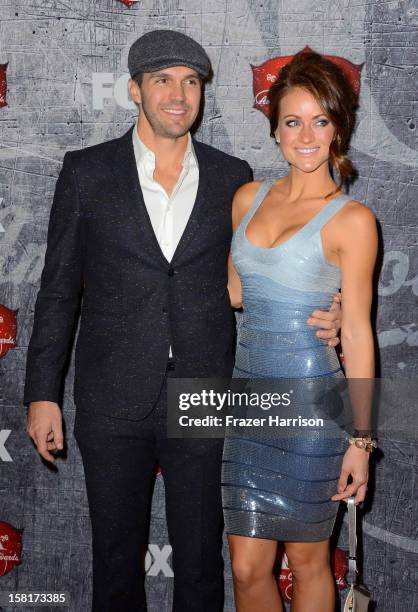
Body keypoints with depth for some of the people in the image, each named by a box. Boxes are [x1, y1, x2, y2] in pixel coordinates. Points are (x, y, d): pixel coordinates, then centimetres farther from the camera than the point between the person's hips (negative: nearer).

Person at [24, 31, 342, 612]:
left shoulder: (233, 177, 4)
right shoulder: (87, 171, 1)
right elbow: (59, 289, 2)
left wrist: (314, 317, -9)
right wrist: (43, 394, -1)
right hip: (114, 404, 0)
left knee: (201, 560, 12)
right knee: (117, 558, 14)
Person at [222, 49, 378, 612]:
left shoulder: (352, 219, -9)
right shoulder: (249, 198, 7)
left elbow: (357, 333, -8)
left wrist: (361, 437, -7)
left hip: (312, 403, -4)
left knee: (307, 561, 11)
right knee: (247, 567, 10)